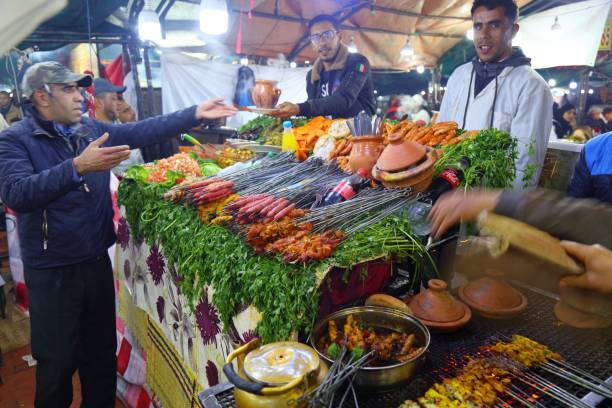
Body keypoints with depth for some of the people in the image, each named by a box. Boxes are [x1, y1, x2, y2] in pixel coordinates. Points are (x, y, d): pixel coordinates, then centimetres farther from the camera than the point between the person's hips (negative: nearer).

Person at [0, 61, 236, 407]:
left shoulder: (92, 129, 6)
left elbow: (142, 132, 3)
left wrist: (195, 114, -2)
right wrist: (77, 167, -38)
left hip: (97, 259, 5)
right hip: (52, 270, -5)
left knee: (102, 349, 19)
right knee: (58, 359, 10)